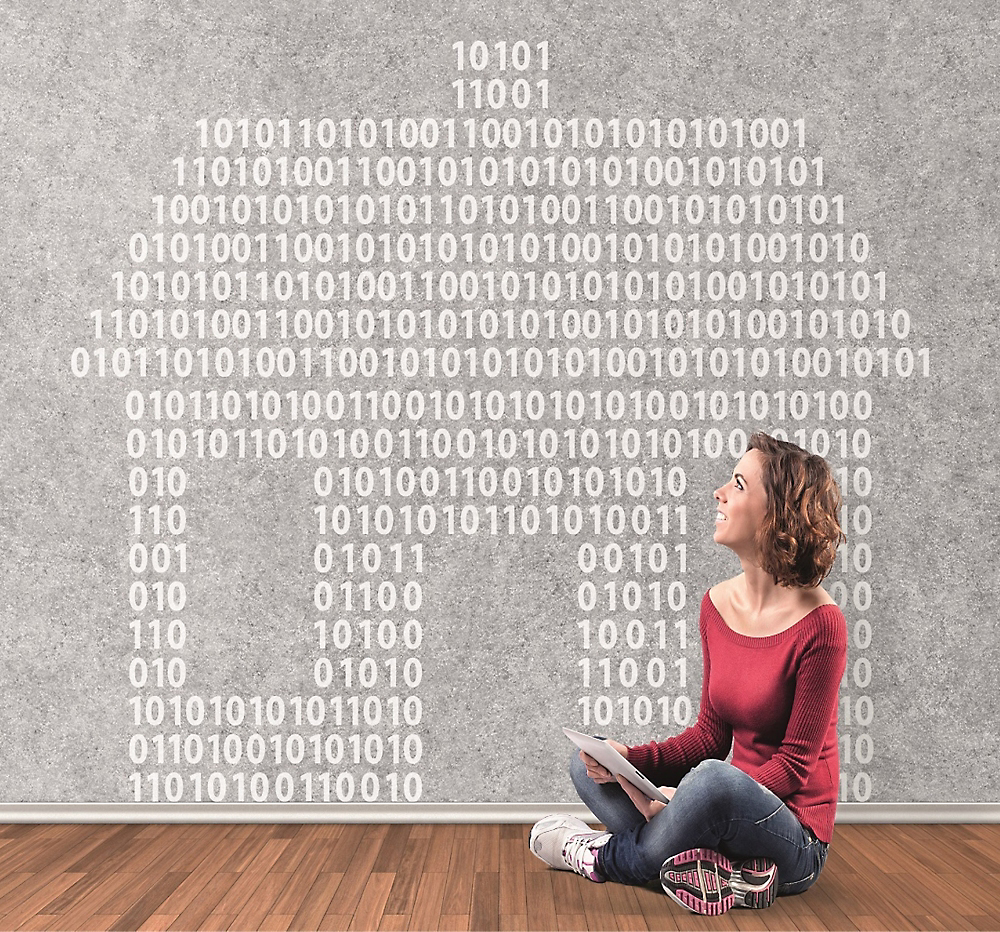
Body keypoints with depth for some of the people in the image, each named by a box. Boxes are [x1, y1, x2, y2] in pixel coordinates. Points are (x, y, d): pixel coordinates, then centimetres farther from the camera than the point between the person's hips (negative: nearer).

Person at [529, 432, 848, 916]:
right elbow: (711, 733, 6)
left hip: (793, 838, -7)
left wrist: (687, 802, -25)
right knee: (588, 764, 0)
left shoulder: (819, 623, -18)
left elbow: (795, 762, -16)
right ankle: (716, 868, -18)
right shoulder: (718, 603, 2)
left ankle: (601, 856, -9)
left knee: (715, 780, -37)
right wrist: (630, 759, -9)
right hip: (736, 810, 7)